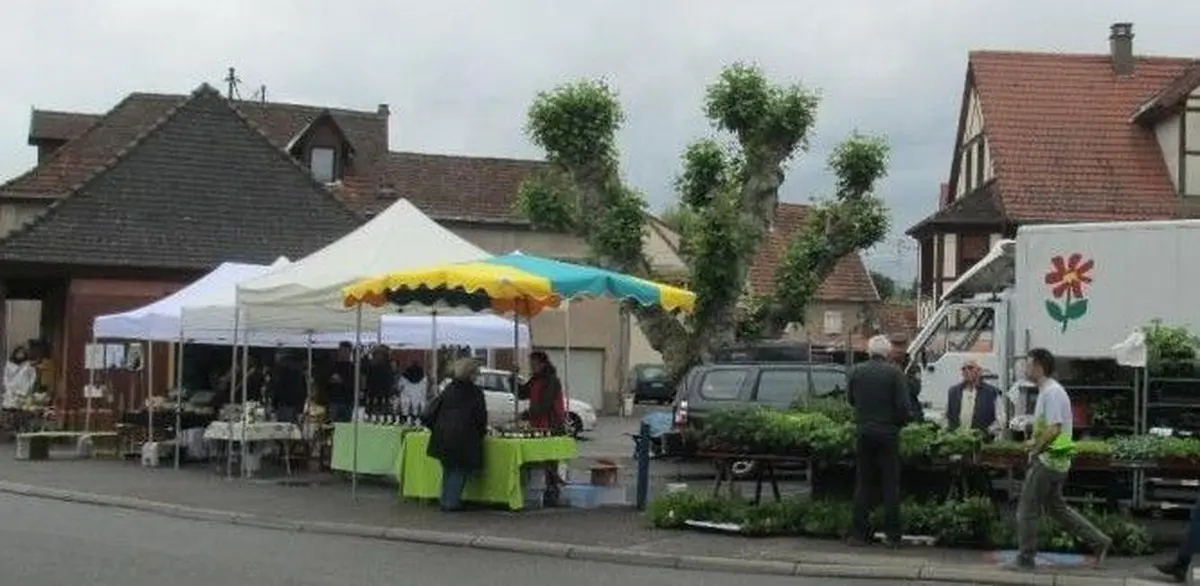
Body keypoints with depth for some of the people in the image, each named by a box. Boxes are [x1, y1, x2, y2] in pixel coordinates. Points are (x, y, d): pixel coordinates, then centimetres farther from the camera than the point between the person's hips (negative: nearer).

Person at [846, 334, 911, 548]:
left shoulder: (857, 371, 1)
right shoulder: (894, 372, -9)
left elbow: (850, 400, 12)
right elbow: (904, 405, -11)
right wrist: (902, 421, 8)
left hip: (864, 432, 3)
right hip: (888, 433, -3)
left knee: (863, 484, 9)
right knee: (890, 485, 5)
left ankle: (859, 533, 8)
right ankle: (892, 536, 5)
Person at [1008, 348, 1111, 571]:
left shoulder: (1052, 393, -18)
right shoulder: (1048, 391, 14)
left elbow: (1053, 429, -25)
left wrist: (1035, 449, -16)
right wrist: (1035, 442, 11)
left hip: (1047, 461, -10)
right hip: (1055, 461, 10)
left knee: (1027, 510, -1)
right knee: (1056, 507, 18)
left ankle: (1026, 558, 7)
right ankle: (1099, 541, 18)